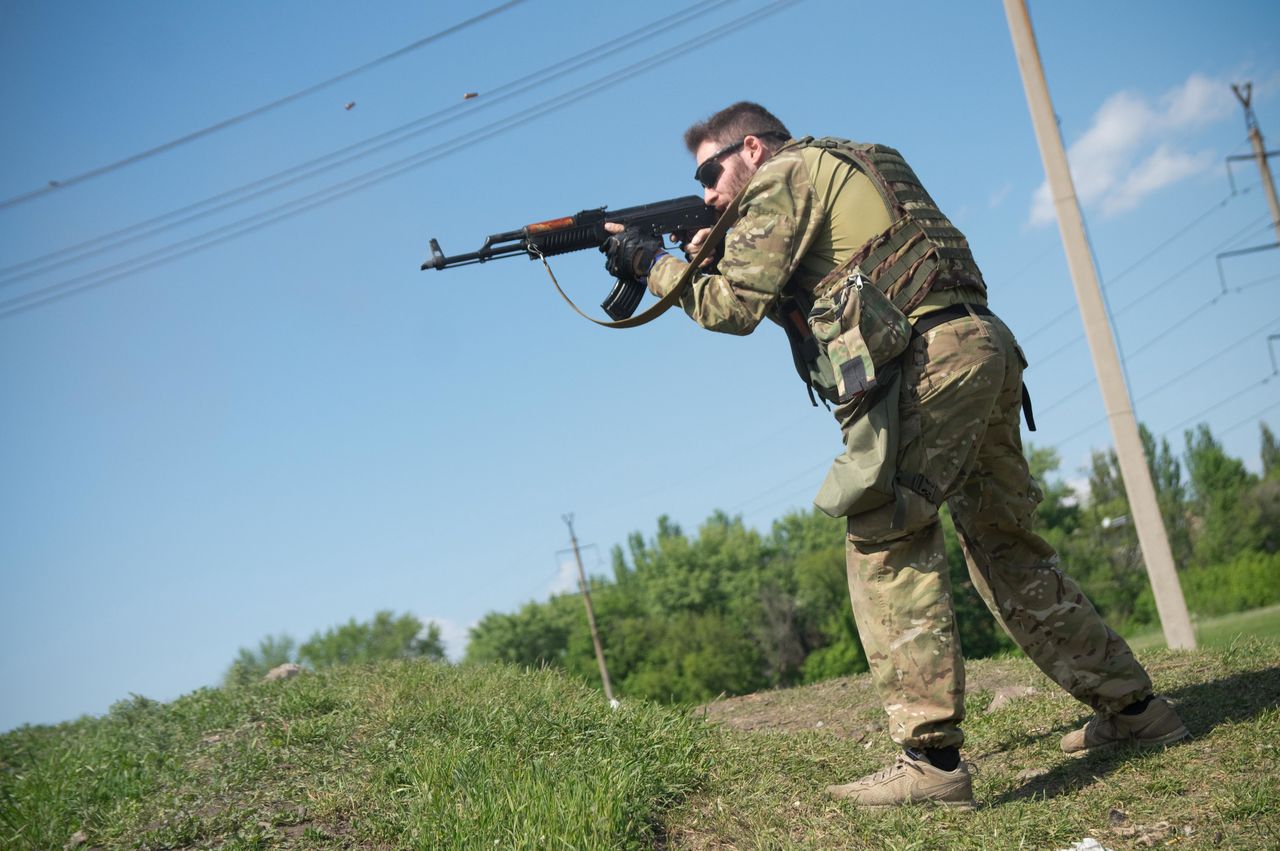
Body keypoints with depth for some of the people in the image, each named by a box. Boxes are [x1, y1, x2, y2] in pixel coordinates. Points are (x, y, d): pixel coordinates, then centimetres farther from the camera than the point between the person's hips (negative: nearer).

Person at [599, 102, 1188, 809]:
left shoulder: (783, 175, 3)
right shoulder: (852, 168, 30)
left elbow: (738, 307, -5)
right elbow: (788, 295, 32)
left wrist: (653, 262, 7)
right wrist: (716, 259, 22)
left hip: (926, 362, -9)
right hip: (986, 352, 10)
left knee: (884, 546, -9)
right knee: (1008, 551, 17)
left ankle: (931, 758, -14)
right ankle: (1134, 708, 25)